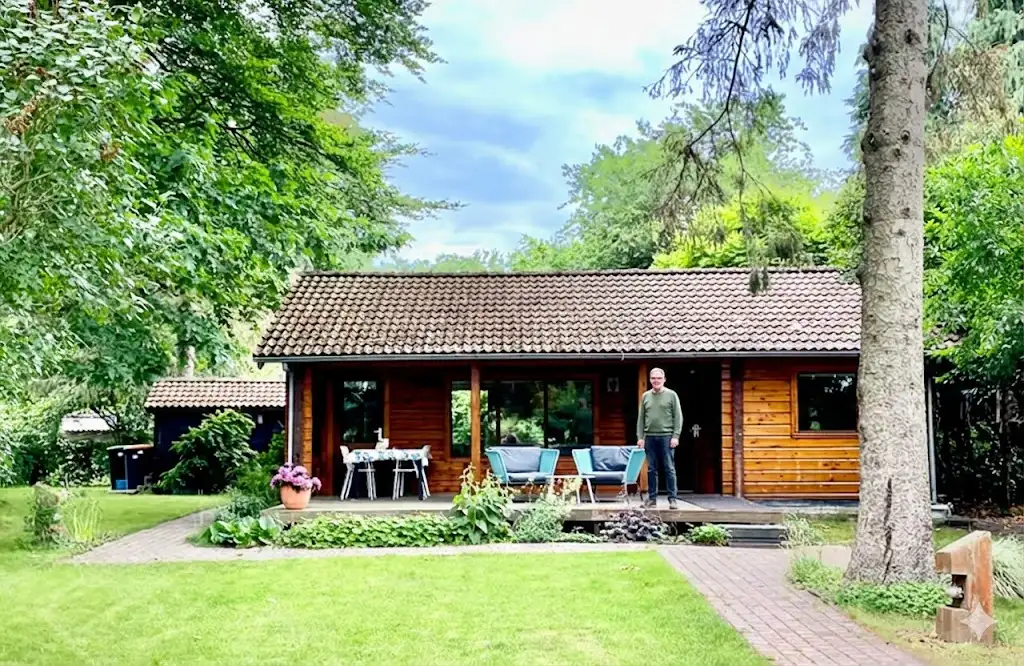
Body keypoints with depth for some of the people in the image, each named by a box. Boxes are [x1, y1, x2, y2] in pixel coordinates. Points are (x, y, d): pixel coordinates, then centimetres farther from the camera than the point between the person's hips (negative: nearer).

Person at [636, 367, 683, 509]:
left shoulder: (671, 395, 2)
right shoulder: (646, 396, 11)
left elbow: (678, 417, -1)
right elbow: (641, 418, 12)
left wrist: (675, 436, -8)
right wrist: (640, 437, 5)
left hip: (666, 436, -3)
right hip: (650, 437, 3)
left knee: (669, 469, -2)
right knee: (651, 469, 6)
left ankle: (673, 498, 2)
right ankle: (652, 498, 12)